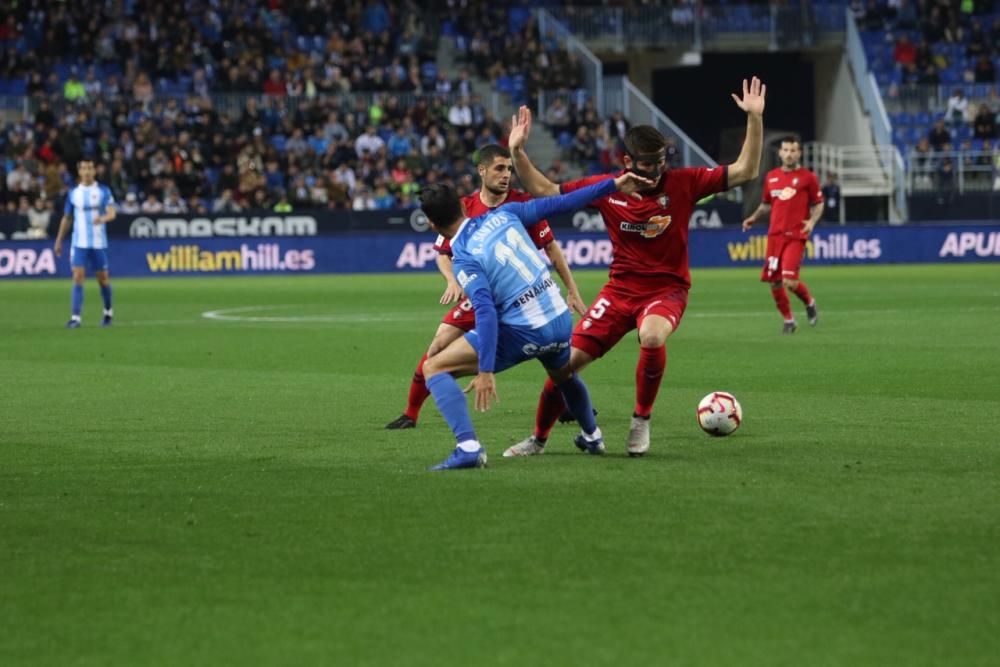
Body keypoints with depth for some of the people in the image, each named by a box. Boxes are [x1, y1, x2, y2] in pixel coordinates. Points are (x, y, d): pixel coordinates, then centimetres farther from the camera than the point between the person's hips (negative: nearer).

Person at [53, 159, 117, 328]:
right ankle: (75, 317, -13)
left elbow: (112, 213, -12)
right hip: (79, 243, 1)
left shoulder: (103, 191, -1)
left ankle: (108, 313, 30)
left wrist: (103, 218, -34)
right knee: (78, 277, -11)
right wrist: (59, 241, 14)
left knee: (102, 278, 7)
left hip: (99, 243, -1)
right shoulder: (73, 193, 6)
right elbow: (66, 219, 15)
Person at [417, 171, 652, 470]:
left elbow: (486, 312, -24)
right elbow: (558, 204, 5)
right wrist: (612, 185, 13)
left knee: (434, 367, -2)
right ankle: (592, 436, 61)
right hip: (561, 321, 7)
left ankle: (468, 447, -17)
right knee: (564, 375, 41)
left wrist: (485, 371, -26)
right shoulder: (503, 215, 2)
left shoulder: (464, 259, -13)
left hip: (523, 332, -7)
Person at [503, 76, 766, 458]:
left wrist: (754, 118, -20)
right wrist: (517, 152, -8)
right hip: (621, 288, 3)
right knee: (569, 359, -3)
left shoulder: (681, 183, -9)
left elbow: (745, 171, -10)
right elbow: (543, 191, 4)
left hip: (667, 288, -3)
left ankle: (641, 422, -15)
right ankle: (538, 439, 20)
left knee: (652, 335, -37)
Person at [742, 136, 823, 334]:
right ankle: (788, 321, 21)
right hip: (775, 234, 5)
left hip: (796, 236, -4)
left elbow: (818, 204, 5)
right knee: (774, 281, 2)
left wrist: (812, 221, -13)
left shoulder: (807, 177, 0)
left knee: (790, 281, -17)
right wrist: (754, 217, 6)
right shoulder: (771, 177, 11)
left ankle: (809, 303, 15)